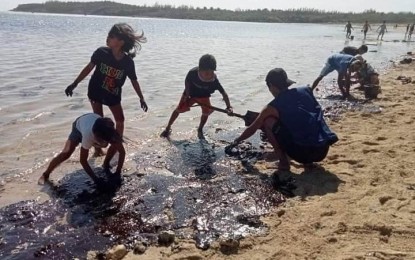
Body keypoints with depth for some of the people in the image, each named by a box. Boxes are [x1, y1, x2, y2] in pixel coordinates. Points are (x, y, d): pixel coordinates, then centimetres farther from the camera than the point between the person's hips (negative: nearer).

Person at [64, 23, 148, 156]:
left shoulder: (128, 61, -18)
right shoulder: (101, 52, -18)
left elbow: (134, 81, -6)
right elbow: (89, 68, -6)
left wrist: (141, 99, -2)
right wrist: (74, 84, -6)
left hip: (113, 95, 1)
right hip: (96, 91, -1)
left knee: (120, 120, 5)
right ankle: (98, 148, 15)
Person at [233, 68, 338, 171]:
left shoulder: (272, 107, 0)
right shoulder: (306, 90, 11)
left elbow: (252, 129, 15)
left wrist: (238, 140, 37)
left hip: (302, 153, -5)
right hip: (323, 151, 5)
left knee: (267, 121, 6)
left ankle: (283, 161, 6)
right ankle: (308, 161, 20)